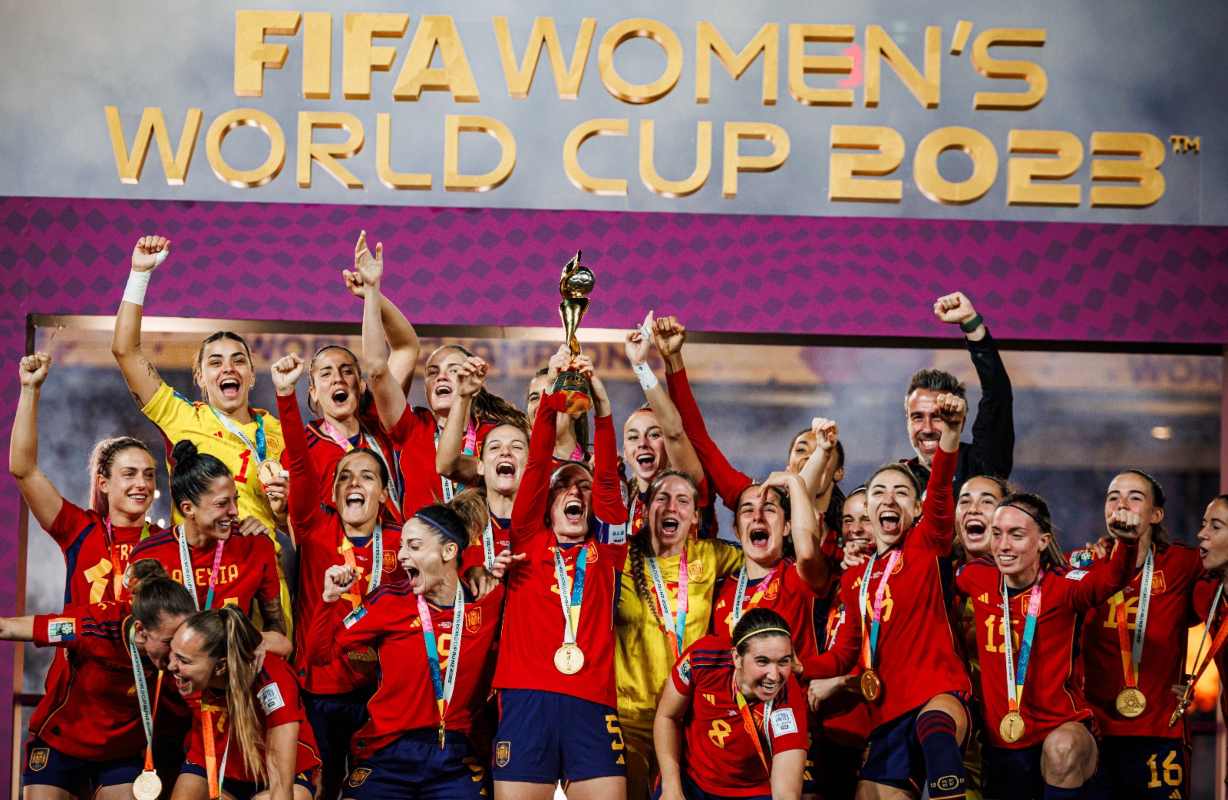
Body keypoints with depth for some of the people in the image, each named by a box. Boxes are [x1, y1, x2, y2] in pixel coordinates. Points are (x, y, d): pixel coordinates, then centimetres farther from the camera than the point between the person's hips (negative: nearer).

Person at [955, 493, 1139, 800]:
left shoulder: (1061, 586, -13)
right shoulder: (978, 579, -1)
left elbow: (1110, 579, -35)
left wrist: (1127, 541, -53)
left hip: (1062, 728, -5)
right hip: (1000, 743, 5)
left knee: (1063, 749, -37)